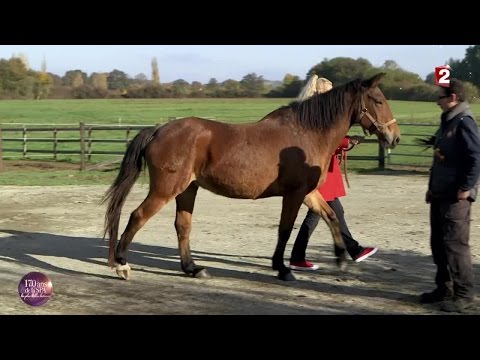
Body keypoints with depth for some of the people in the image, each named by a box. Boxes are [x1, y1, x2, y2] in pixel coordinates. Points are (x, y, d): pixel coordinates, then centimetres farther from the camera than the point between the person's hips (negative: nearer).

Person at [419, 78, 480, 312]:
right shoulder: (447, 122, 15)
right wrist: (432, 187, 19)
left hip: (456, 197, -10)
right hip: (439, 195, 10)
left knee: (455, 244, -5)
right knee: (438, 244, 13)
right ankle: (444, 288, 24)